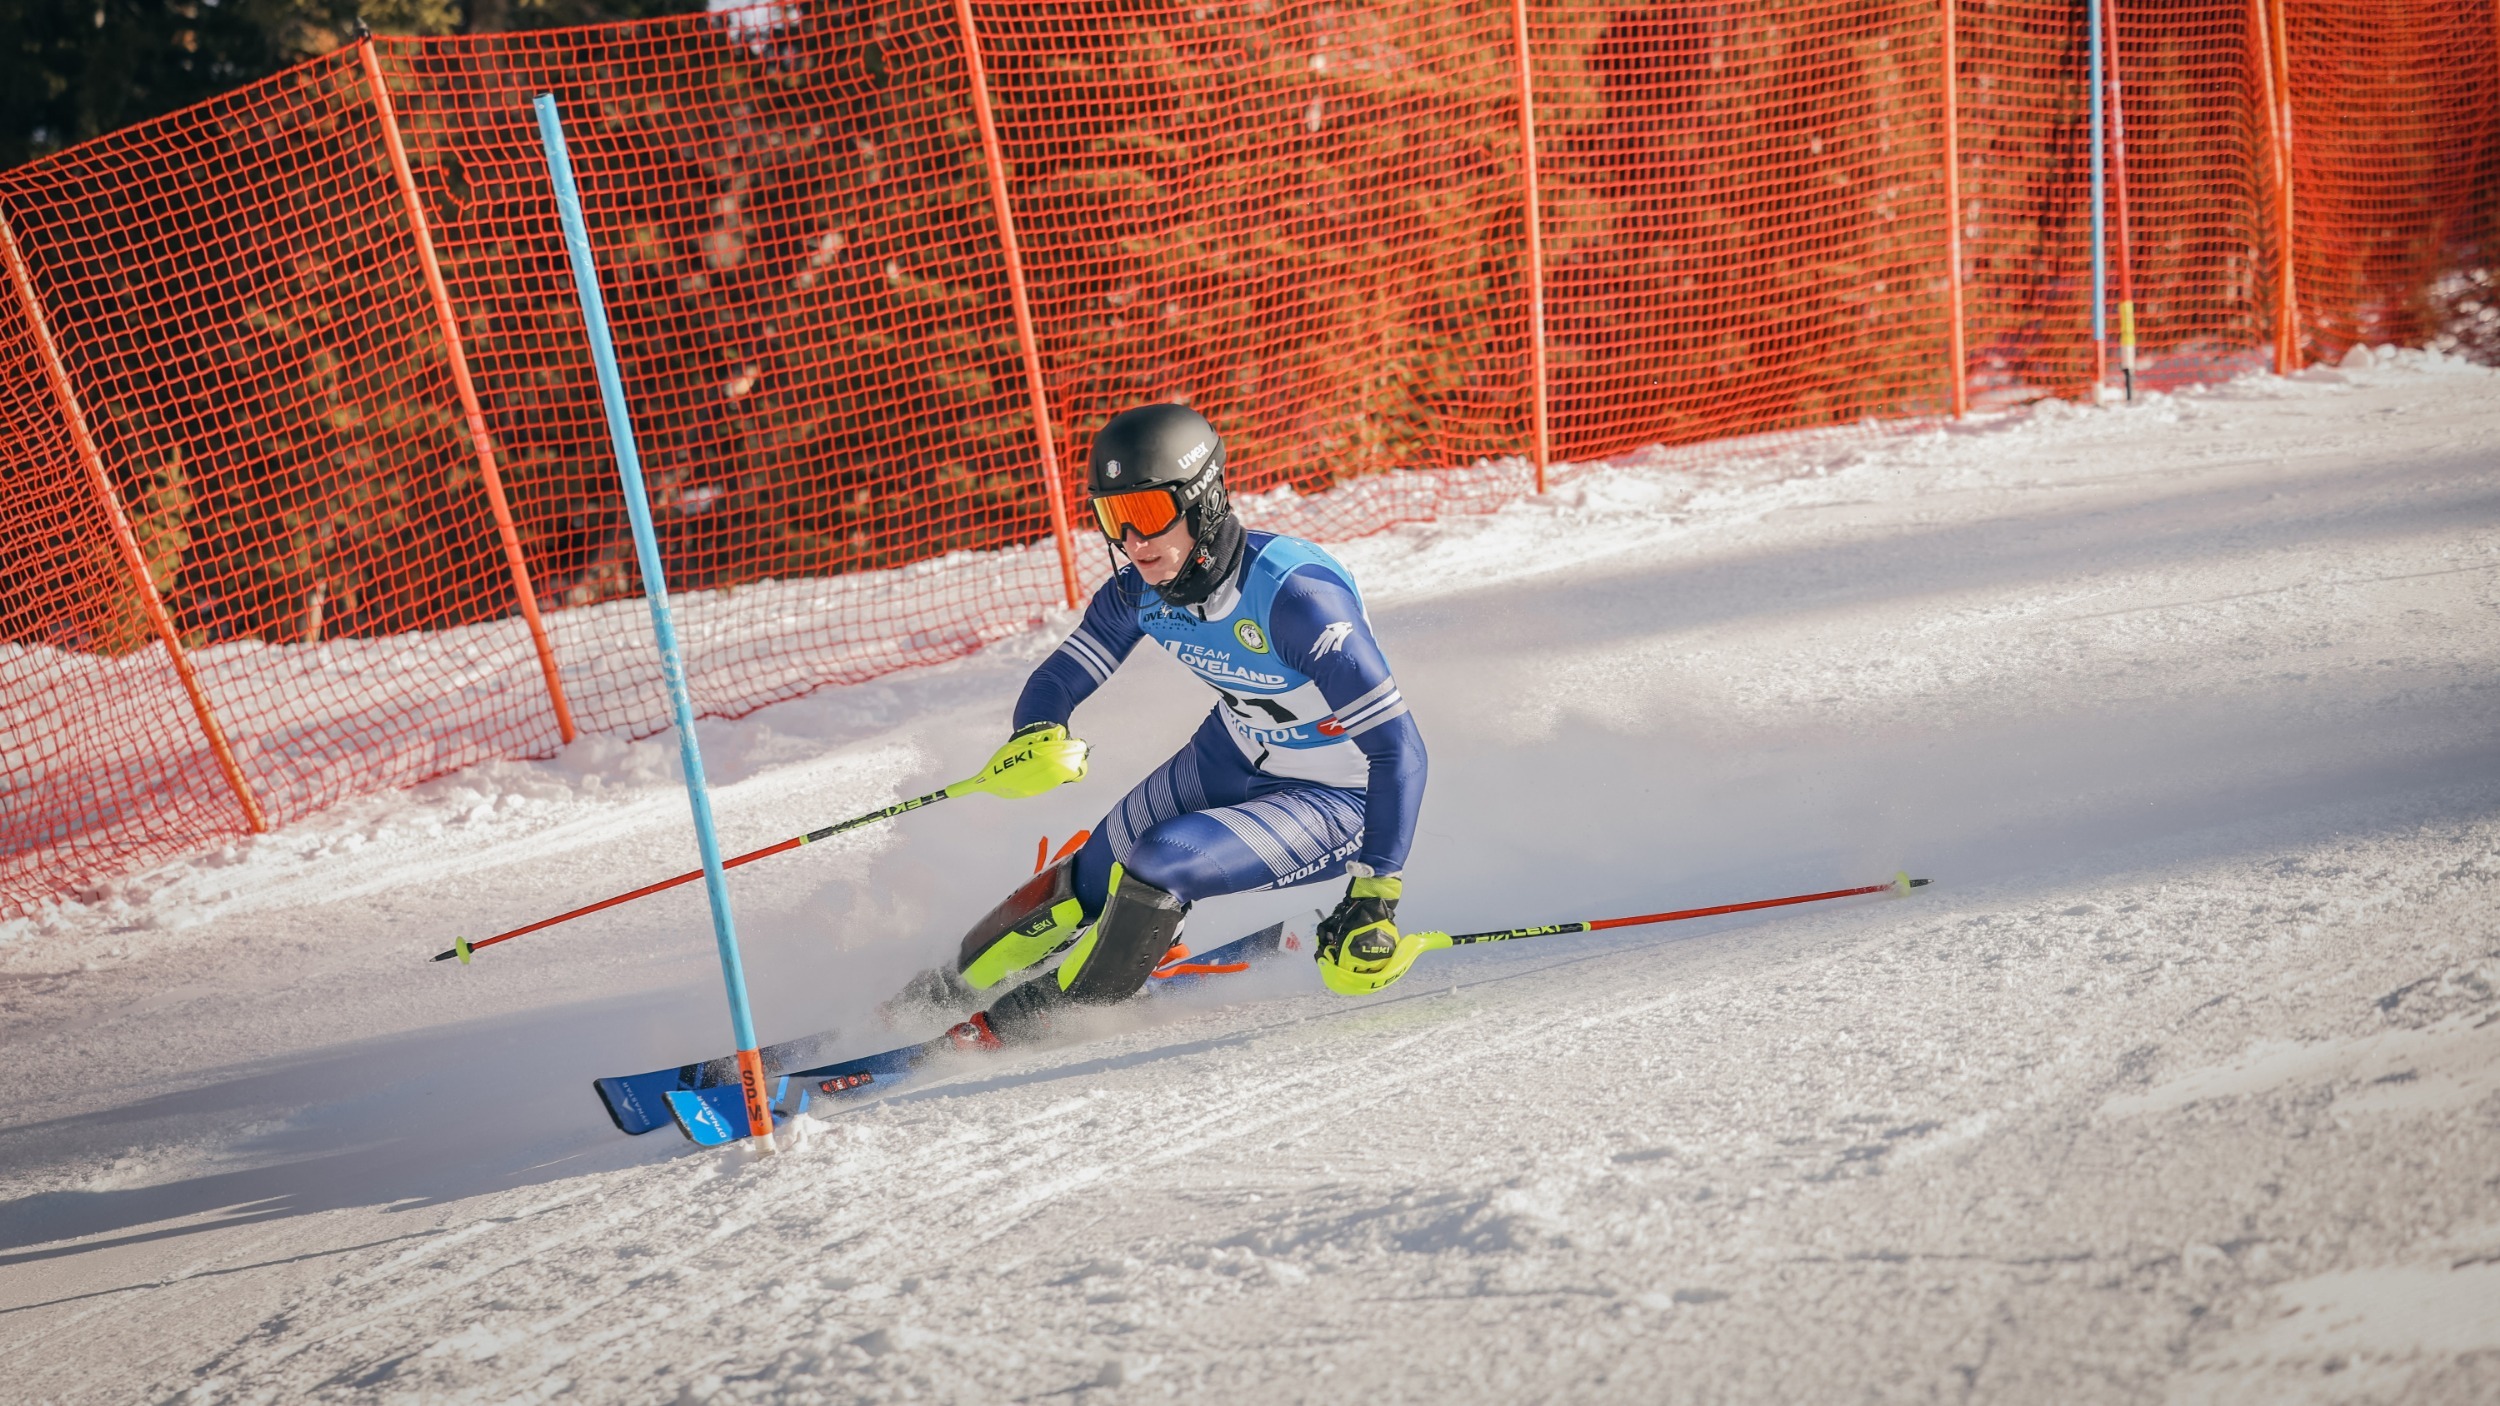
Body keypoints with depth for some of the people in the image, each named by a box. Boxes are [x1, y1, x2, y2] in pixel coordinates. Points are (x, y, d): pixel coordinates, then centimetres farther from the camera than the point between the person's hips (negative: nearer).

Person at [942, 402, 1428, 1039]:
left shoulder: (1293, 593, -35)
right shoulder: (1140, 591, -14)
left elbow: (1398, 748, -33)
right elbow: (1058, 680, -1)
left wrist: (1375, 896, -36)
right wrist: (1035, 738, -25)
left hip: (1336, 804, -6)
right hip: (1229, 760, 7)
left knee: (1159, 863, -24)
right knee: (1091, 879, 8)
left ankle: (1064, 1010, 1)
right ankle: (953, 988, 35)